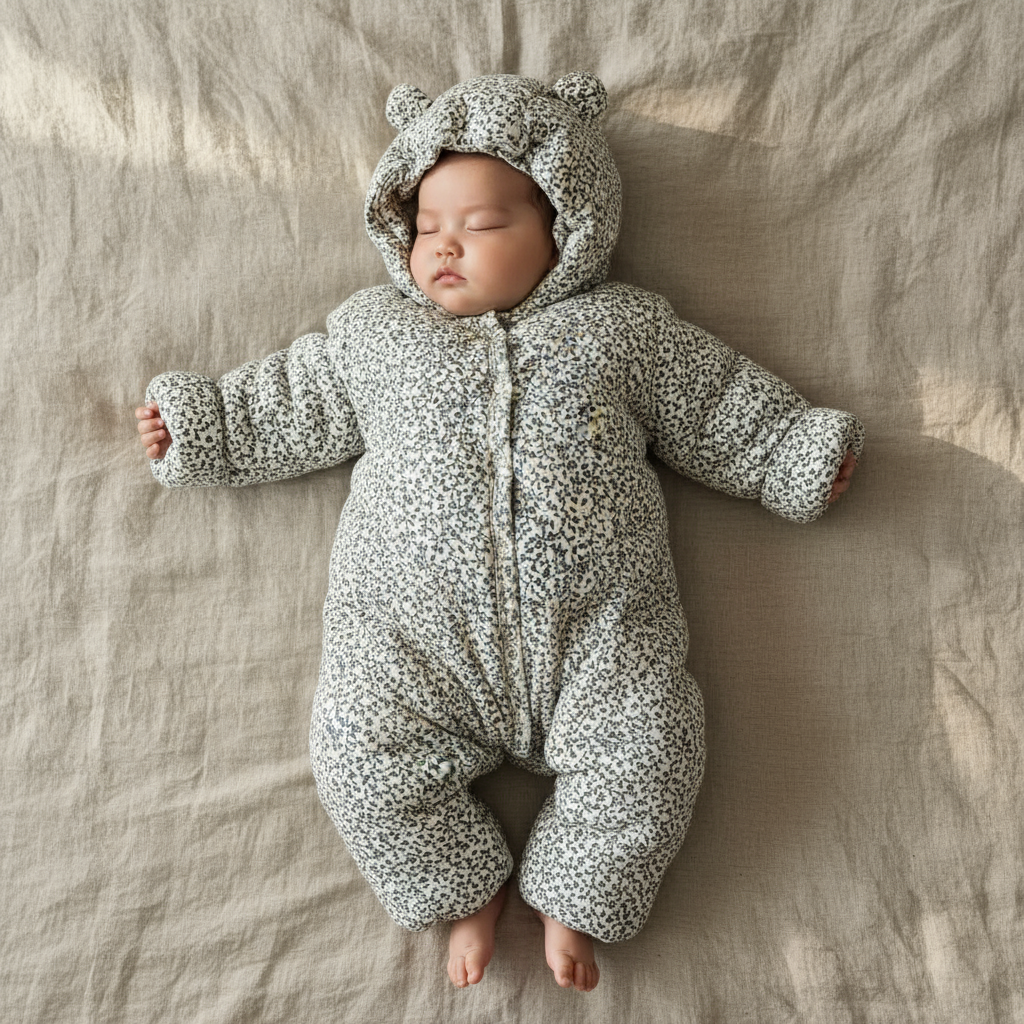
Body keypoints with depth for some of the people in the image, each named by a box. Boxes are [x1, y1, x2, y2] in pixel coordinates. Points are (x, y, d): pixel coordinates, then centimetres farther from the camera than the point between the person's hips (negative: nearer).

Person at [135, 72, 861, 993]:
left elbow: (724, 409, 15)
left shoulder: (623, 328, 11)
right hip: (415, 625, 1)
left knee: (648, 757, -14)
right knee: (364, 760, -12)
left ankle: (572, 899, 16)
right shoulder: (373, 331, 16)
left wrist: (804, 455, 10)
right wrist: (193, 421, 21)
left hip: (595, 620, 0)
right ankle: (467, 886, 16)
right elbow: (289, 406, 23)